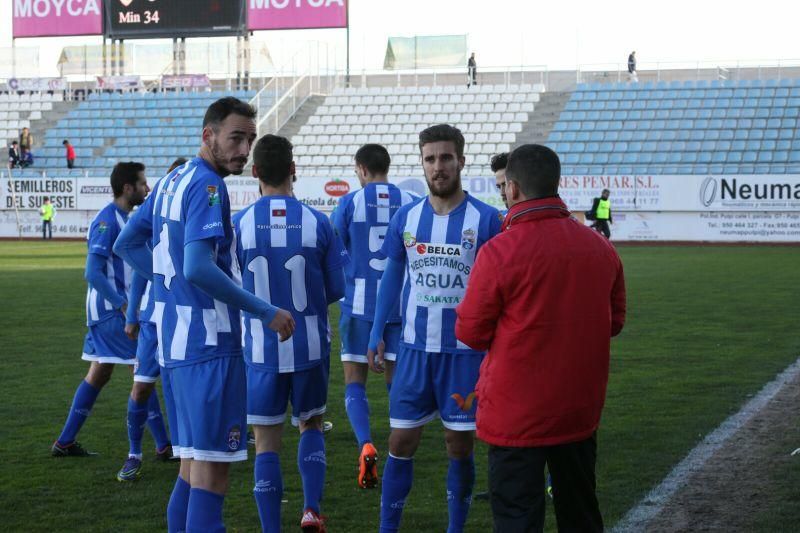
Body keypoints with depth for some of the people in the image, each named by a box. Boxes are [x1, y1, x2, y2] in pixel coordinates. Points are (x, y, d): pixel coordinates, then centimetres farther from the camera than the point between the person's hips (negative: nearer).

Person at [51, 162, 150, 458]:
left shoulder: (122, 218, 14)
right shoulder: (107, 220, -16)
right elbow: (93, 273, -22)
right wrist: (124, 305, -23)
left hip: (110, 309, 10)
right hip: (112, 310, -10)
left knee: (99, 374, 14)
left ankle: (65, 442, 20)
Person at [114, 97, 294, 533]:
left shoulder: (171, 181, 14)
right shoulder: (207, 186, -14)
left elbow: (127, 244, 21)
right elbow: (199, 268, -25)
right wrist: (266, 312, -18)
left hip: (177, 337, 9)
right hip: (209, 339, -9)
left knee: (194, 462, 15)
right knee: (213, 465, -6)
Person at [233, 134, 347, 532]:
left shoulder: (237, 225, -8)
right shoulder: (318, 223, -7)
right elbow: (337, 289, 0)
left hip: (262, 349, -1)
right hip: (310, 347, 1)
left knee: (266, 444, 6)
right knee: (311, 425, 22)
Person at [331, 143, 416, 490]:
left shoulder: (350, 203, -2)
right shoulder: (409, 204, 2)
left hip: (359, 303, -2)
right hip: (400, 304, 2)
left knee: (355, 381, 5)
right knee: (396, 380, 12)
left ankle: (366, 445, -16)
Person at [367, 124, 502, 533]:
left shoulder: (485, 219, -6)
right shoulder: (405, 218, 3)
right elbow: (392, 278, 12)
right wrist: (377, 335, 7)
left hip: (465, 350, -2)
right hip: (414, 347, 2)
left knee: (460, 447, 8)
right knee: (401, 443, 5)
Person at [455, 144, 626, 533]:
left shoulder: (499, 252, -17)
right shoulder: (600, 247, 0)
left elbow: (470, 333, -9)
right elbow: (614, 321, 11)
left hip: (517, 416, -5)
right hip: (581, 410, 6)